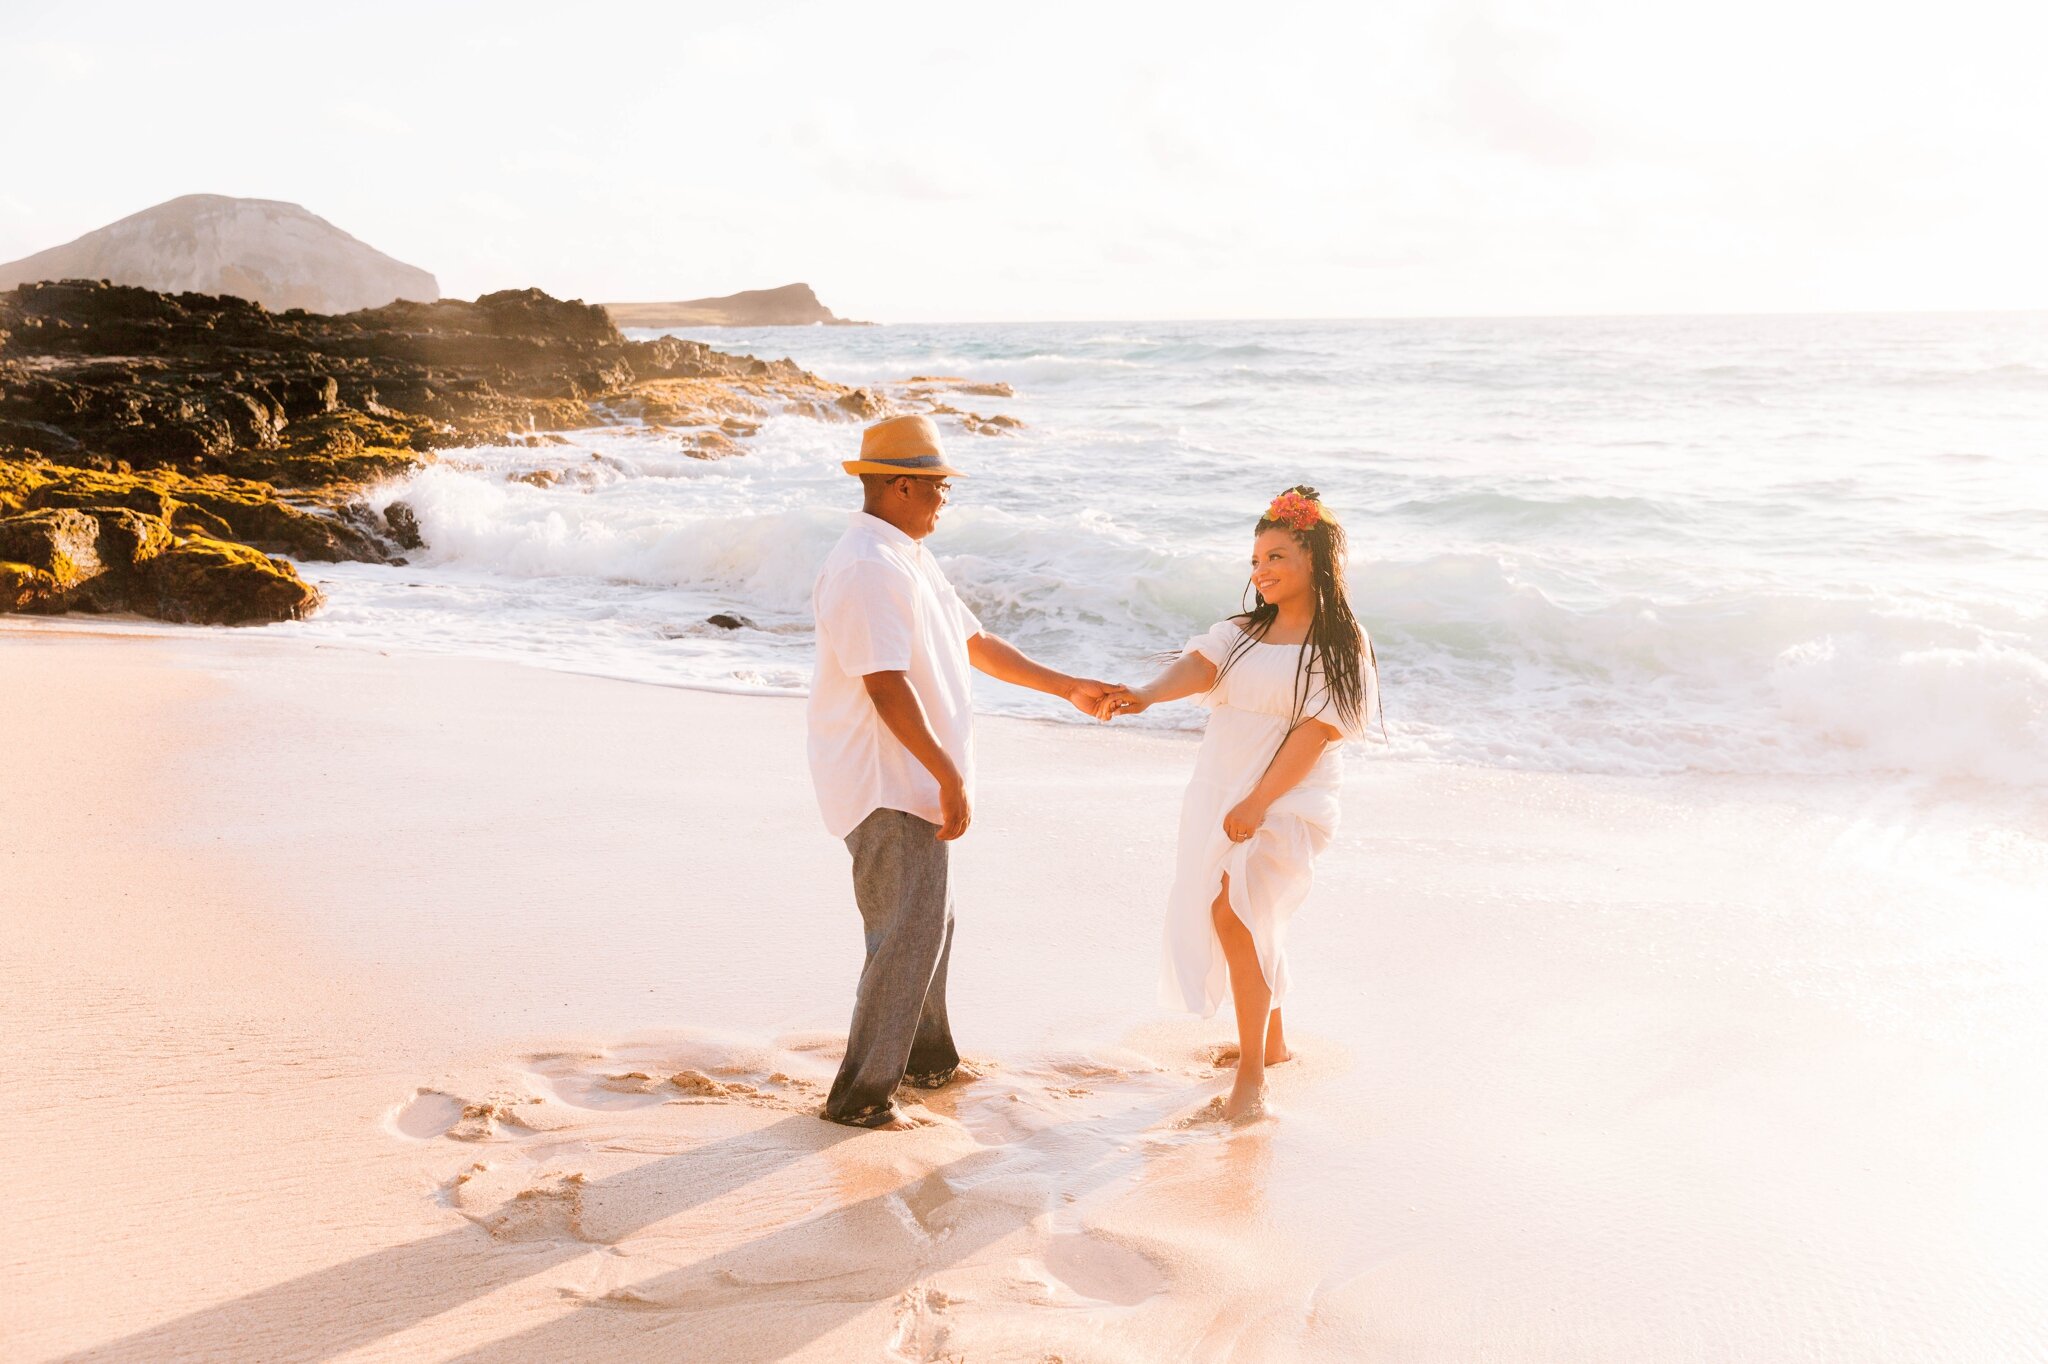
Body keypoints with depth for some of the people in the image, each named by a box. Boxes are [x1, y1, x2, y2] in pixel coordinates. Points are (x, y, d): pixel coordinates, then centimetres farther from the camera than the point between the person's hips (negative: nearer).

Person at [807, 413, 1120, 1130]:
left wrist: (1067, 686, 23)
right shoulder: (866, 568, -20)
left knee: (928, 921, 21)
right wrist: (950, 776, -24)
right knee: (908, 932, -8)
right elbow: (886, 686, -26)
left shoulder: (910, 559, 15)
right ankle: (860, 1093, 0)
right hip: (886, 784, -11)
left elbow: (974, 642, 22)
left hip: (913, 779, 11)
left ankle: (925, 1056, 37)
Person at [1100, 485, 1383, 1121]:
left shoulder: (1341, 644, -6)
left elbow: (1318, 729, -15)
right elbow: (1199, 666, -7)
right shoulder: (1243, 631, 12)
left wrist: (1258, 804, -23)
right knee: (1253, 923, 15)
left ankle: (1251, 1072, -14)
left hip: (1286, 802, -6)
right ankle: (1273, 1040, 36)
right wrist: (1147, 694, -30)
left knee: (1233, 910, -22)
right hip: (1216, 794, 7)